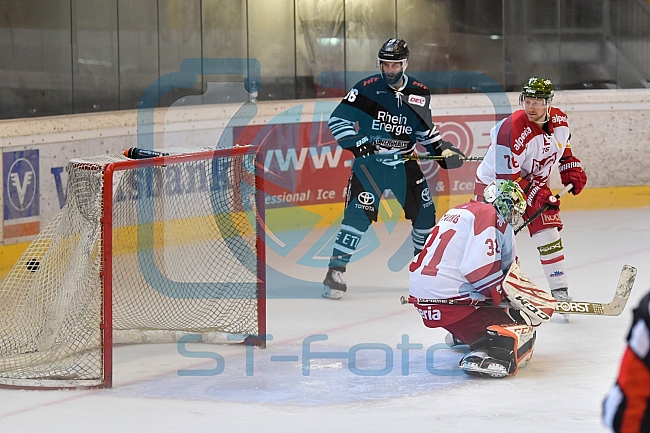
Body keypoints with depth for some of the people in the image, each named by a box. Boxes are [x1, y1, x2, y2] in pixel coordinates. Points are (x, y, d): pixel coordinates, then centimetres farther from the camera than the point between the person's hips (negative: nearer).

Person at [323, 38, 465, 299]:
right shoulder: (366, 89, -10)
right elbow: (337, 120, -11)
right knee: (358, 213, -16)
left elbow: (424, 128, 18)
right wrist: (357, 144, -22)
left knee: (424, 211, 6)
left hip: (404, 163, 4)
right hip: (369, 161, -4)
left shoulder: (420, 94, 3)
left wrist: (441, 149, 6)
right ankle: (336, 270, -13)